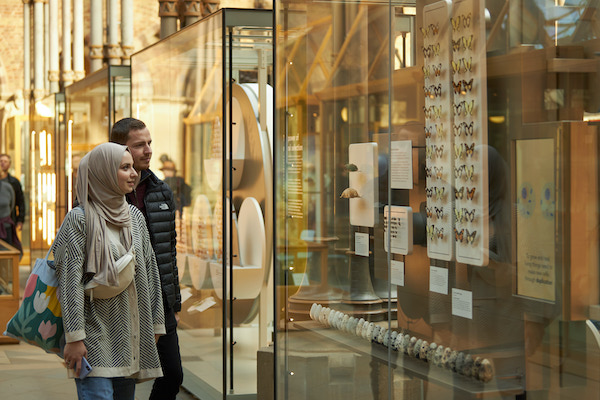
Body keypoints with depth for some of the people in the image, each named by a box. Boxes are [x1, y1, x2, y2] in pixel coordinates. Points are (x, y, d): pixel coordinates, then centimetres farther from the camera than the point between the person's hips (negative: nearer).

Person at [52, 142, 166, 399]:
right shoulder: (79, 219, -9)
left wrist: (155, 324, 11)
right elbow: (70, 281, -13)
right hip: (94, 333, -6)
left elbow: (150, 272, 13)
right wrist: (74, 337, -16)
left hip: (130, 334, 6)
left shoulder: (135, 217, 10)